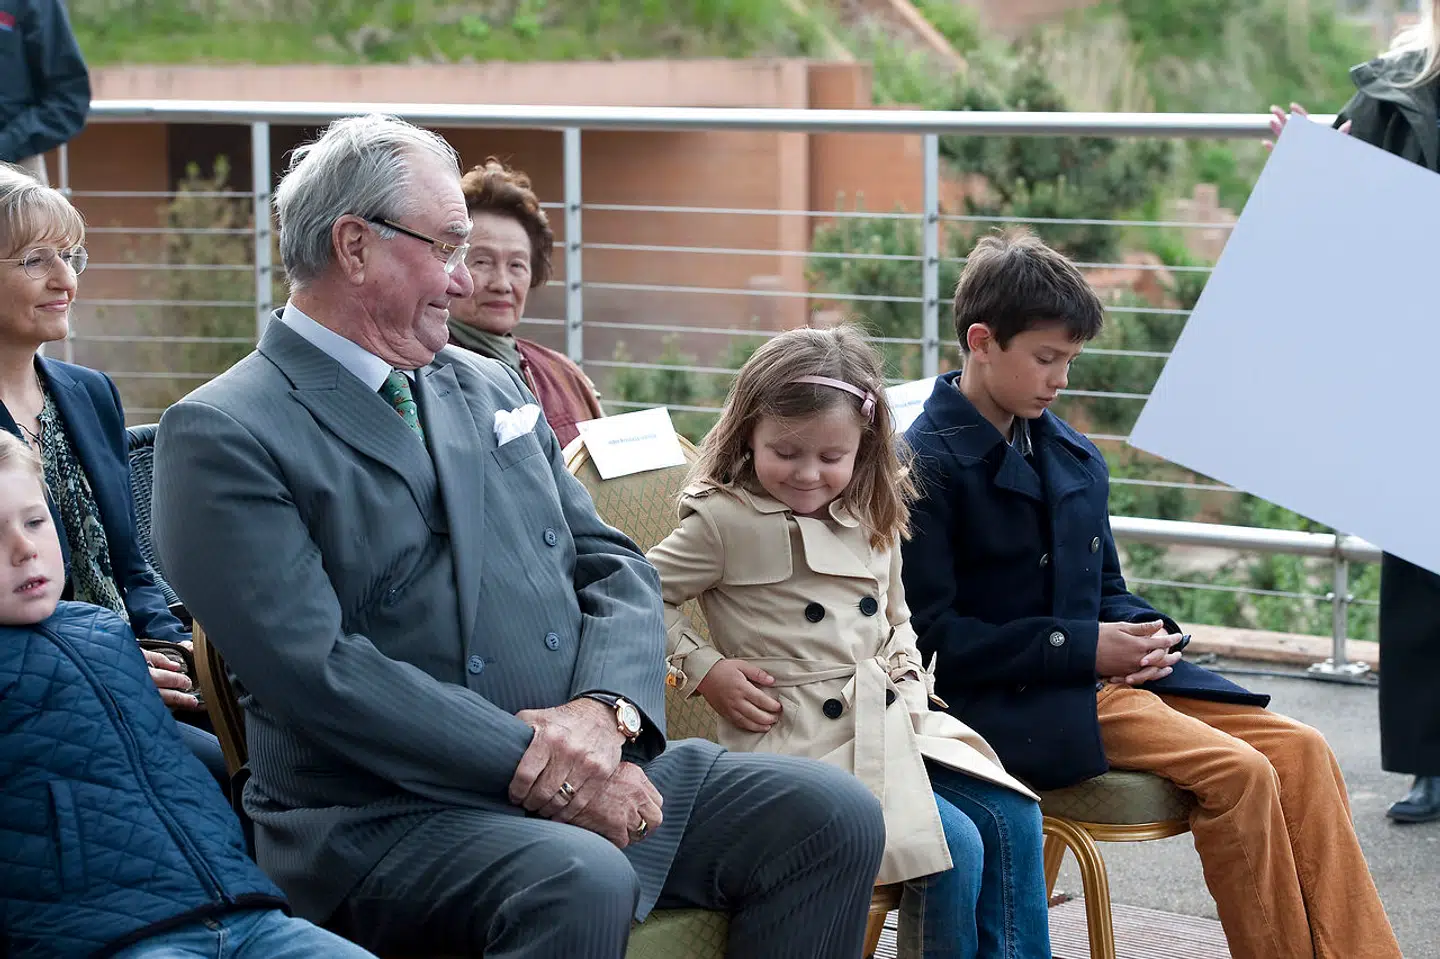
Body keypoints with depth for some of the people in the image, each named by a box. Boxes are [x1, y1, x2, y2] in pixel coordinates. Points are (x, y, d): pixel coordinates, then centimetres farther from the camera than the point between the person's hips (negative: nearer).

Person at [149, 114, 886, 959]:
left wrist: (605, 710, -9)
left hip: (585, 774, 7)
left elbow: (616, 569, 13)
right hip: (380, 820, -7)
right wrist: (530, 761, -19)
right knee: (581, 883, -36)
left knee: (834, 818, -7)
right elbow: (314, 668, -16)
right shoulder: (222, 437, -6)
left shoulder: (491, 389, 18)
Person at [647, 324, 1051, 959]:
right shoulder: (726, 521, -7)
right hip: (802, 738, -7)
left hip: (890, 721, 7)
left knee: (1013, 818, -6)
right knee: (954, 847, -20)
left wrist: (911, 674, 8)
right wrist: (704, 669, -10)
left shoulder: (875, 522, 12)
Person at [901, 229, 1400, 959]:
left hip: (1099, 674, 8)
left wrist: (1141, 633, -1)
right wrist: (1081, 648, -16)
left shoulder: (1076, 460, 14)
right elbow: (933, 636, -15)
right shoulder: (927, 464, -10)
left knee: (1299, 749, -11)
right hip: (1005, 703, -8)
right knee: (1237, 773, -25)